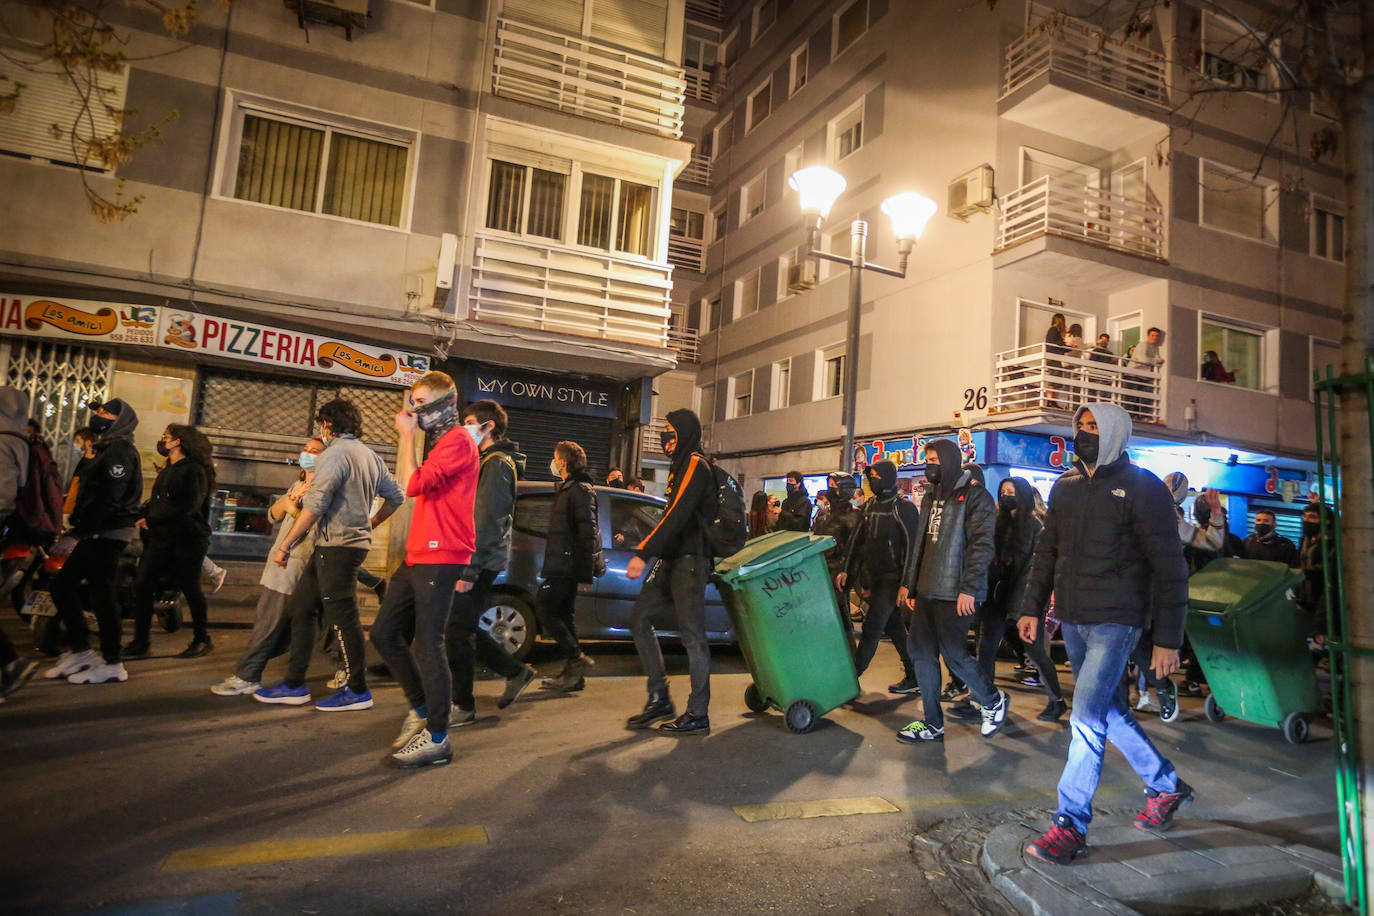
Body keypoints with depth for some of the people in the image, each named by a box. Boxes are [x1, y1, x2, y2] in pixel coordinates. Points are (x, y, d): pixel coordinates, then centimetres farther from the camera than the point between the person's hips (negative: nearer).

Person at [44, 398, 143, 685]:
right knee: (62, 585, 13)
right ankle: (79, 650, 20)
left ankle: (111, 664, 1)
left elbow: (108, 501, -22)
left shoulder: (119, 451, -13)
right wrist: (74, 532, 16)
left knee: (100, 594, -6)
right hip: (97, 533, 10)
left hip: (108, 534, -10)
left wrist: (75, 535, -22)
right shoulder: (110, 449, 20)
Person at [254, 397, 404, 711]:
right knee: (299, 607, 15)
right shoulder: (370, 455, 14)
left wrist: (285, 545, -14)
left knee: (343, 617, -2)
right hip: (356, 541, 9)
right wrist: (372, 523, 29)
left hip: (336, 546, -9)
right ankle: (294, 684, 21)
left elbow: (315, 506, -20)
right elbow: (396, 496, 18)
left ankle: (358, 691, 7)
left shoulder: (334, 454, -13)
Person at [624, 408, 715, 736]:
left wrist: (643, 554, -26)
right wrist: (648, 551, 19)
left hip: (690, 561, -10)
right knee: (640, 619, 8)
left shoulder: (695, 466, -11)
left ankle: (698, 715, 5)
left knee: (692, 635, -4)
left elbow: (677, 516, -22)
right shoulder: (680, 466, 19)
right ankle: (659, 699, 15)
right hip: (671, 561, 10)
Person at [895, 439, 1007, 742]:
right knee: (921, 652, 6)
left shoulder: (974, 495, -8)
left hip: (955, 594, -8)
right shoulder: (931, 496, 17)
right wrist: (908, 582, 18)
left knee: (953, 653, -6)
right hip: (927, 591, 8)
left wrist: (969, 589, -20)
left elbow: (981, 545, -15)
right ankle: (932, 723, 17)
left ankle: (994, 701, 22)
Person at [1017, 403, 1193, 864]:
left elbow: (1169, 567, -9)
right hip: (1072, 619, 7)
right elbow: (1047, 551, 16)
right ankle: (1167, 786, 39)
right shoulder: (1065, 486, 11)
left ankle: (1070, 825, 0)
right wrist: (1032, 608, 10)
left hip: (1116, 621, -7)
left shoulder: (1142, 487, -8)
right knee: (1108, 710, 17)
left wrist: (1167, 639, -12)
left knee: (1087, 717, -10)